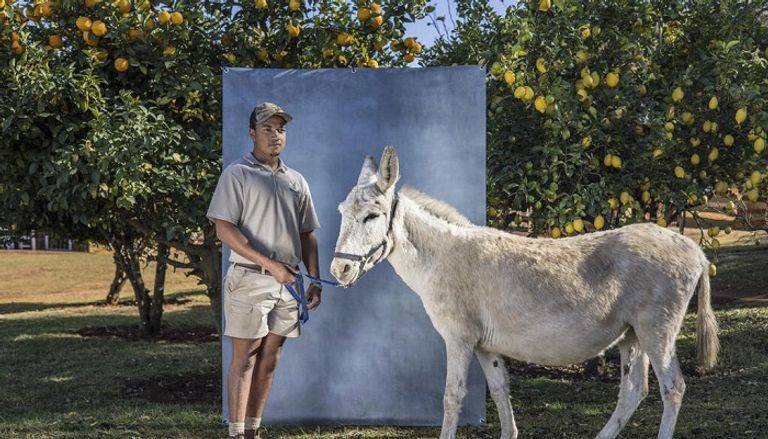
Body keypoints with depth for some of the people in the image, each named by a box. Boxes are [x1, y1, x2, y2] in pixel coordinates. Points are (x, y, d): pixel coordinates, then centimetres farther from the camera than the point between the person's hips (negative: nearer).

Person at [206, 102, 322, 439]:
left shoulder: (296, 181, 16)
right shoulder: (237, 174, -3)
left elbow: (307, 234, 18)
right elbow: (224, 229, -12)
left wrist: (315, 280, 7)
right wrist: (270, 264, -17)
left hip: (287, 281, 6)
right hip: (250, 280, -6)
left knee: (269, 360, 8)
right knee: (244, 358, -4)